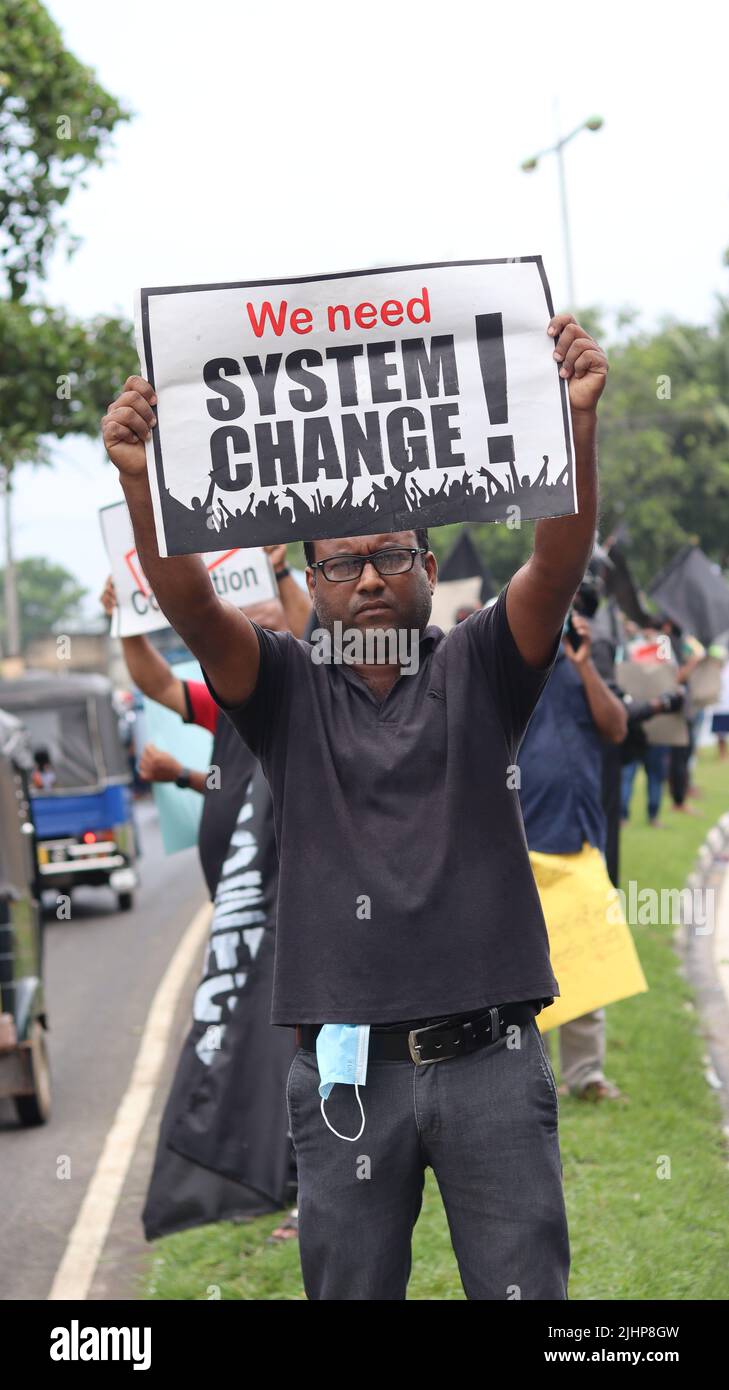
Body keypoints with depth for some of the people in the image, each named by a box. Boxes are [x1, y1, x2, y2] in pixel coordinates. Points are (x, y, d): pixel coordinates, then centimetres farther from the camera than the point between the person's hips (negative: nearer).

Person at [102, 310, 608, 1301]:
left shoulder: (478, 670, 8)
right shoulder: (287, 690, 8)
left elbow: (559, 563, -8)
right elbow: (190, 604, -8)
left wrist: (577, 421, -25)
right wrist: (139, 478, -26)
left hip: (489, 1057, 0)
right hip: (346, 1062, 1)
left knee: (524, 1289, 0)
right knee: (350, 1290, 6)